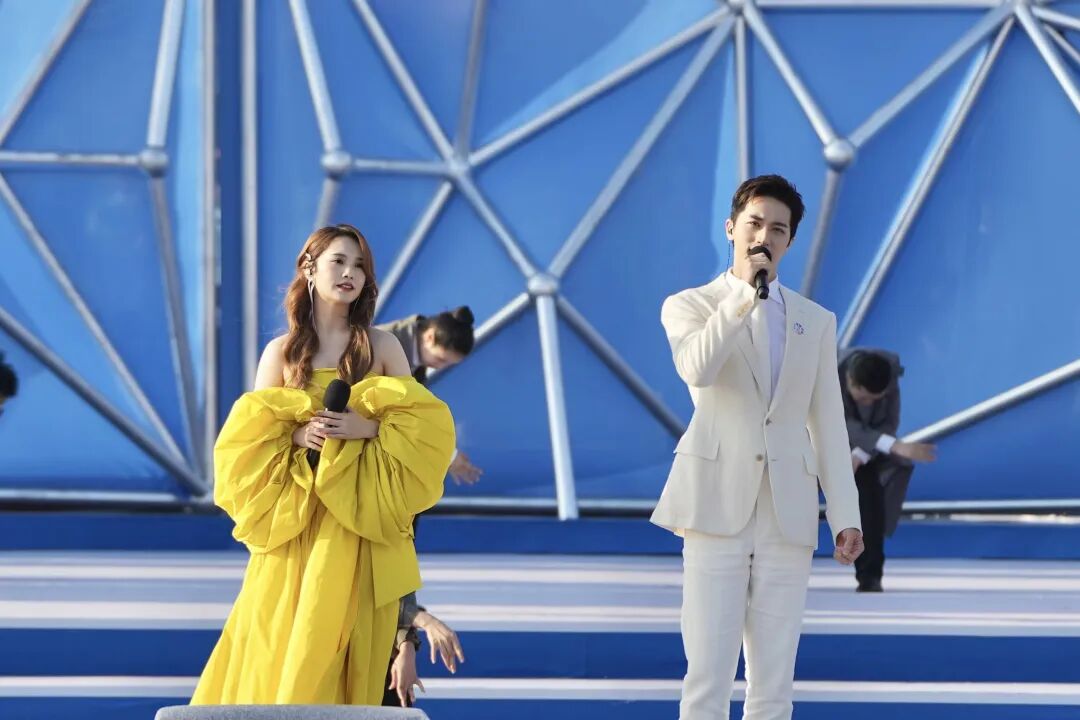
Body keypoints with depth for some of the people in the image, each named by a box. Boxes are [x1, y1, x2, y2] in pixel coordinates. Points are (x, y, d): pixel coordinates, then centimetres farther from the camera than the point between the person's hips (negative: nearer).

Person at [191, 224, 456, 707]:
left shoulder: (383, 347, 7)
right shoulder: (281, 352, 7)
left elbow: (420, 426, 4)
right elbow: (249, 437, 5)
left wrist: (366, 427, -13)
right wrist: (298, 434, -14)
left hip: (360, 517, -1)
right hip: (295, 517, 1)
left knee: (341, 636, -8)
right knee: (281, 636, -7)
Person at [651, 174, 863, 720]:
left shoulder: (816, 322, 17)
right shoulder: (689, 305, 7)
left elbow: (828, 423, 14)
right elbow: (696, 369, -16)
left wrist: (844, 514, 7)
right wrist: (744, 292, -12)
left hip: (788, 514, 3)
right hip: (719, 505, -3)